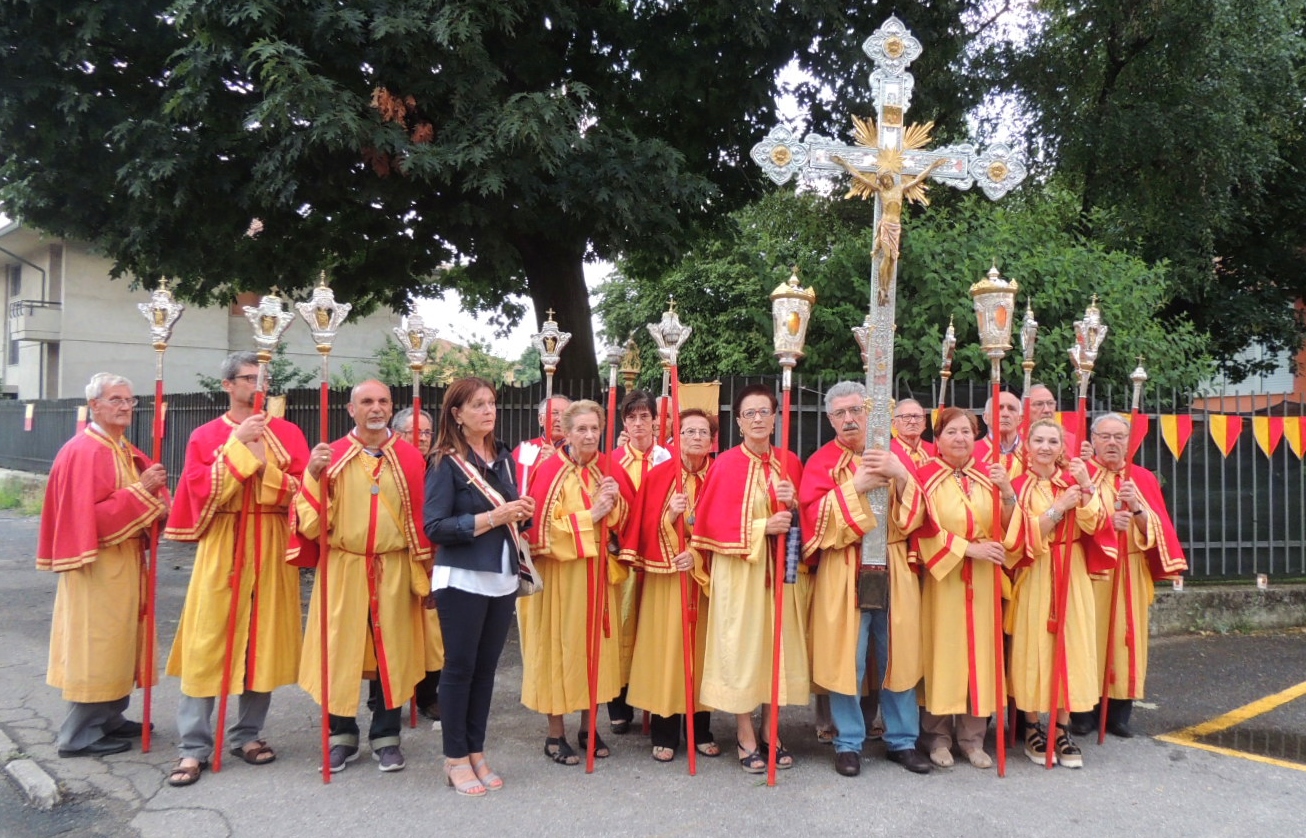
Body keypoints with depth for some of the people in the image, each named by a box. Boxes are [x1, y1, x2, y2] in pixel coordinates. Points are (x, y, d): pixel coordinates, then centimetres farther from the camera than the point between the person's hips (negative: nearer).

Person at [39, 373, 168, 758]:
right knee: (95, 644, -2)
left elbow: (150, 496, 16)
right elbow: (89, 514, -22)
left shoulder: (128, 452, 12)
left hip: (126, 561, 9)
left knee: (118, 640, 15)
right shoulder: (82, 452, -15)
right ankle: (80, 734, 7)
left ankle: (109, 719, 26)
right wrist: (140, 491, -24)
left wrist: (155, 490, -6)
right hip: (97, 564, -9)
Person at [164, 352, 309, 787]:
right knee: (208, 642, -2)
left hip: (272, 550, 2)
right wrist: (238, 446, -15)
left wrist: (264, 463, -16)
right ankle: (194, 747, 5)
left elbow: (302, 490, -3)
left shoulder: (288, 433, 6)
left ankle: (247, 734, 20)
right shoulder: (206, 436, 4)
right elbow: (203, 492, -10)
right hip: (221, 549, -1)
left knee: (264, 640, 6)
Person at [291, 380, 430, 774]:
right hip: (342, 569, 0)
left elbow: (421, 520, 3)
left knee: (390, 652, 7)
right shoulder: (330, 456, 1)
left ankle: (386, 736, 22)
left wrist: (422, 573, 1)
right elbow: (311, 521, -5)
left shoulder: (410, 458, 1)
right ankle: (342, 734, 24)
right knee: (339, 652, 6)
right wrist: (315, 475, -20)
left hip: (393, 571, 0)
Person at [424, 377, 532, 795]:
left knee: (486, 667, 11)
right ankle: (455, 758, 16)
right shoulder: (446, 462, -8)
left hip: (503, 577, 6)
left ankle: (476, 752, 22)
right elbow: (434, 527, -15)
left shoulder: (503, 457, 10)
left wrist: (521, 513, -4)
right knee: (460, 666, 4)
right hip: (462, 579, -6)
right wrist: (491, 518, -21)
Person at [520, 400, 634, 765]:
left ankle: (588, 727, 26)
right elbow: (542, 526, -15)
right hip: (561, 573, -5)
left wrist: (613, 502, -12)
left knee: (595, 643, 11)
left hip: (599, 572, 5)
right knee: (561, 646, 3)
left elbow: (627, 517, 8)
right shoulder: (550, 471, -10)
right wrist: (589, 516, -18)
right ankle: (555, 734, 16)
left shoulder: (608, 469, 5)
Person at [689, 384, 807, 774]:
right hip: (738, 568, -4)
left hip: (779, 566, 4)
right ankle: (745, 735, 13)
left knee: (777, 640, 7)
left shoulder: (789, 463, 7)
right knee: (740, 644, 0)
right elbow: (712, 524, -9)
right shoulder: (725, 465, -6)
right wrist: (762, 527, -16)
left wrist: (793, 504, -11)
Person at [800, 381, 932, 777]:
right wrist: (856, 485, -19)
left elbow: (917, 512, 1)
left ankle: (902, 740, 23)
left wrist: (901, 477, -17)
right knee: (846, 658, 1)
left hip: (894, 570, 3)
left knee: (897, 654, 8)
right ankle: (849, 743, 16)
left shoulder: (893, 456, 9)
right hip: (843, 573, -2)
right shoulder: (821, 462, 1)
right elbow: (815, 516, -11)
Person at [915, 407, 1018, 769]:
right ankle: (938, 736, 13)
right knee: (943, 650, 1)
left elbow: (1006, 528, 3)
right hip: (942, 576, -4)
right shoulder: (926, 477, -5)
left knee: (978, 650, 6)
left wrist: (1008, 492, -13)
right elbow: (926, 532, -10)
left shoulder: (988, 476, 8)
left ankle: (972, 736, 17)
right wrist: (969, 548, -15)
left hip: (981, 580, 4)